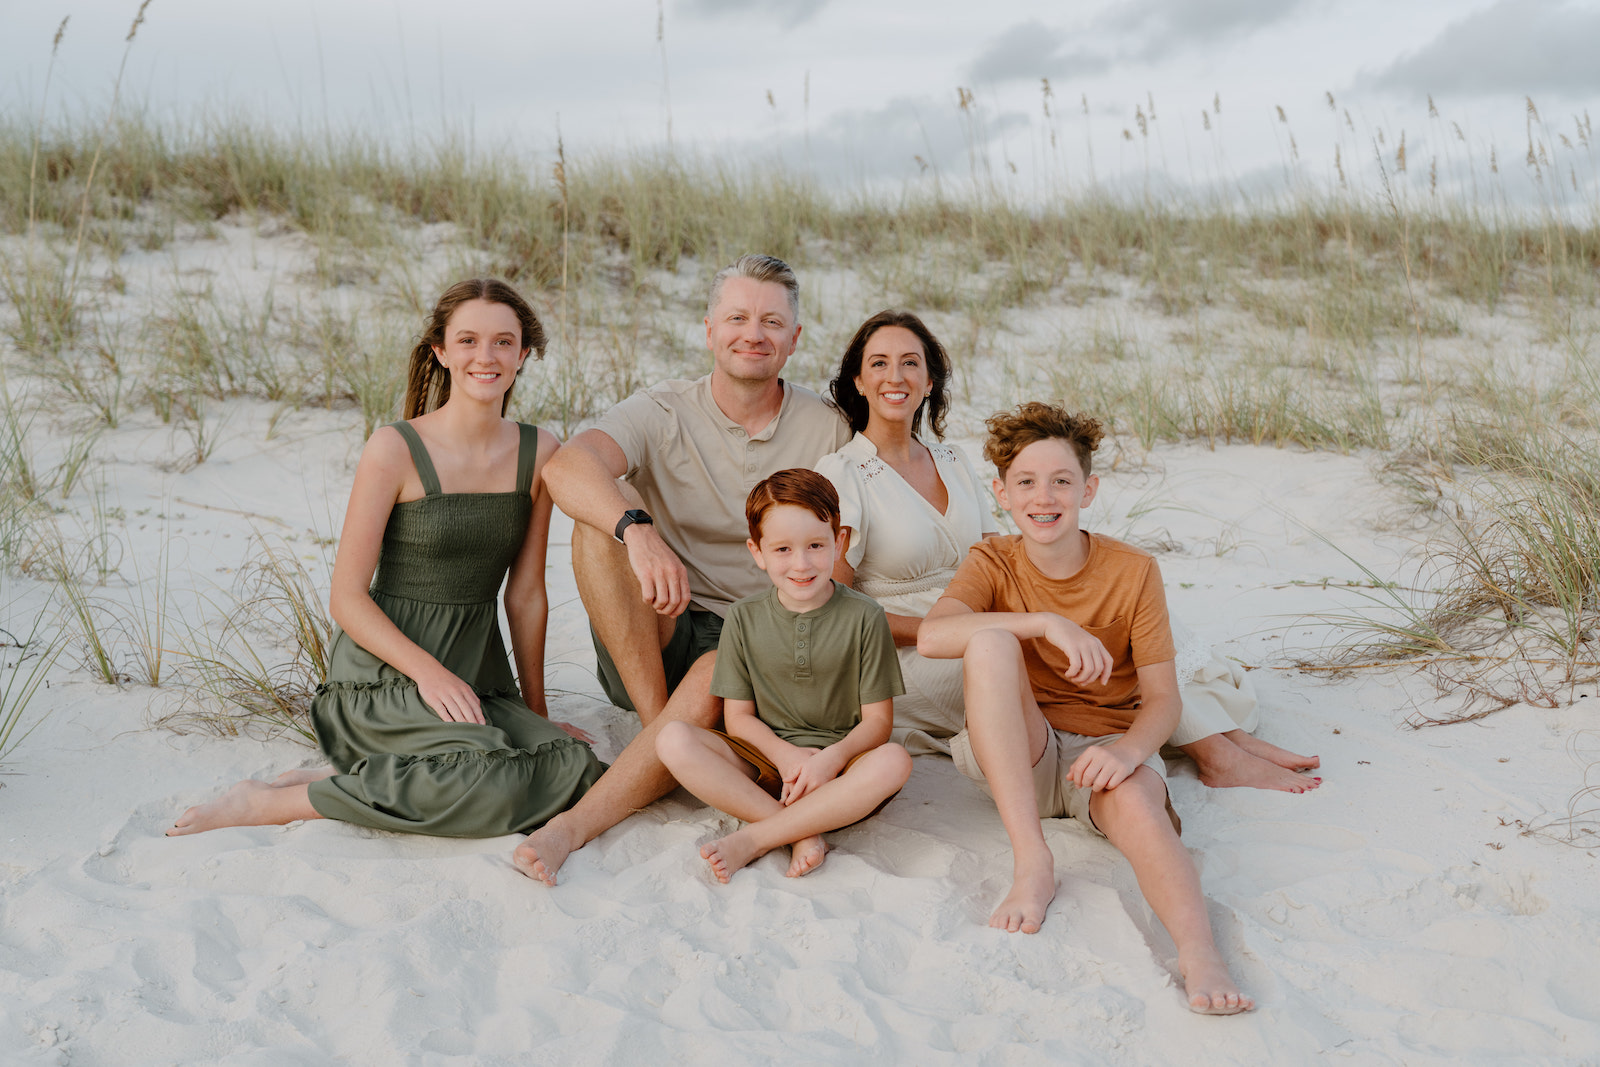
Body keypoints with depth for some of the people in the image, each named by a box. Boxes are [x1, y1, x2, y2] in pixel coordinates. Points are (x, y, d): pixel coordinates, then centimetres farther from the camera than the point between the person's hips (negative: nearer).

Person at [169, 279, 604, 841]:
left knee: (577, 768, -22)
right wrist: (428, 671, -20)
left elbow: (525, 593, 9)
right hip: (382, 674, -5)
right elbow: (347, 597, -8)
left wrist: (536, 711, 10)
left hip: (479, 678, 5)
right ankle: (267, 803, -14)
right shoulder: (396, 449, -9)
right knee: (489, 776, -32)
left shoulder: (538, 453, 4)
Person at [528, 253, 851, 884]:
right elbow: (566, 469, -24)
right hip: (652, 639, 1)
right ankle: (656, 717, -22)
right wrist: (638, 530, -44)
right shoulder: (664, 414, -3)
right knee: (601, 516, -23)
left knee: (715, 677, -35)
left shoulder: (826, 431, 2)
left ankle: (575, 825, -34)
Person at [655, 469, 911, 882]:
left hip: (842, 760, -1)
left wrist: (832, 758, -23)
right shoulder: (744, 618, 2)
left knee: (894, 761, -34)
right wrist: (787, 755, -17)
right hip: (766, 757, 2)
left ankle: (752, 839, -29)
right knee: (673, 738, -23)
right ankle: (802, 833, -29)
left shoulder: (864, 617, -3)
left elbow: (878, 720, -3)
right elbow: (738, 717, 3)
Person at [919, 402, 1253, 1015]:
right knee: (989, 640, -28)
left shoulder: (1133, 572, -3)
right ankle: (1032, 862, -29)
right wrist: (1048, 623, -34)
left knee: (1136, 801, -36)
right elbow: (932, 635, -24)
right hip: (1019, 754, 1)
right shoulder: (992, 564, -2)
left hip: (1109, 747, -1)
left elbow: (1163, 698, -5)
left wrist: (1129, 749, -28)